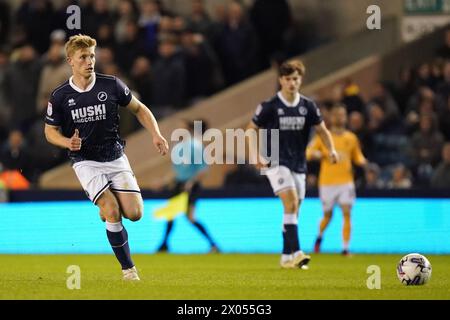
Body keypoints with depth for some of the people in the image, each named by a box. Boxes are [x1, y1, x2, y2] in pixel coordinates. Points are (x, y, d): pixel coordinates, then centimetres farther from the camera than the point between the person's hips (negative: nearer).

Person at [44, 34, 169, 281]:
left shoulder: (111, 85, -5)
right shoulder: (59, 96, -6)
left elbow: (139, 109, 8)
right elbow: (50, 131, 5)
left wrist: (156, 134, -6)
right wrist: (68, 142, -17)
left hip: (116, 159, 2)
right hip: (85, 162, -2)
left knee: (134, 213, -10)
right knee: (113, 213, -19)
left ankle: (108, 207, 26)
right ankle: (128, 269, -6)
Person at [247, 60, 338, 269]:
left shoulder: (308, 106, 4)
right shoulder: (270, 106, -7)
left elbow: (322, 130, 12)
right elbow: (251, 130, 0)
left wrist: (331, 149, -6)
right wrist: (256, 155, -13)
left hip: (299, 165, 5)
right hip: (277, 163, -5)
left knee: (294, 211, 9)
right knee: (291, 203, -22)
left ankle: (286, 257, 19)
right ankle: (296, 252, -29)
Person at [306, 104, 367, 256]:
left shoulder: (351, 138, 7)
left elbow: (357, 157, 17)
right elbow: (308, 153, 3)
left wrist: (362, 162, -5)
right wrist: (316, 154, -20)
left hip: (346, 182, 1)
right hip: (327, 182, -1)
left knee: (347, 213, -13)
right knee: (327, 216, 8)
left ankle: (345, 248, -12)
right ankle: (320, 237, 38)